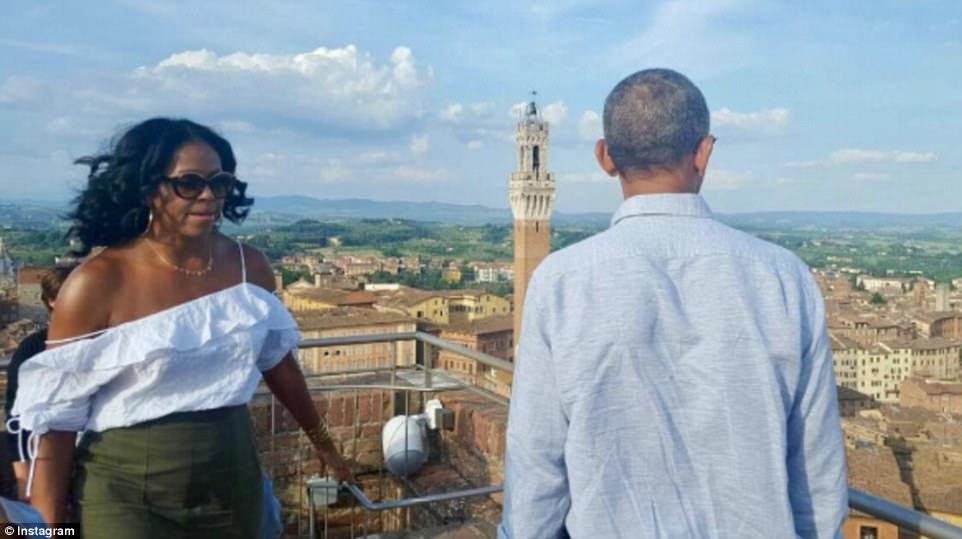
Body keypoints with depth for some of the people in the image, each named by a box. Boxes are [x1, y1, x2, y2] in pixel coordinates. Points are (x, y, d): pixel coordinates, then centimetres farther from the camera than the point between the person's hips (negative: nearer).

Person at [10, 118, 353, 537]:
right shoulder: (98, 283, -15)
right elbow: (55, 418, -10)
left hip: (232, 484, 4)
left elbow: (277, 361, 11)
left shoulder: (248, 267, -3)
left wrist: (321, 442, 20)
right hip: (127, 497, -4)